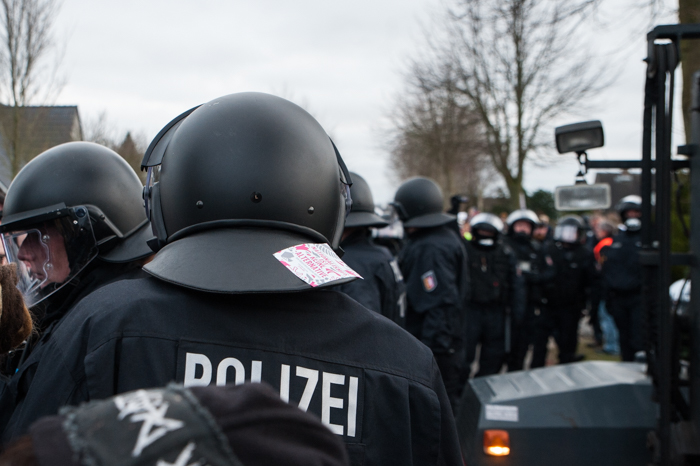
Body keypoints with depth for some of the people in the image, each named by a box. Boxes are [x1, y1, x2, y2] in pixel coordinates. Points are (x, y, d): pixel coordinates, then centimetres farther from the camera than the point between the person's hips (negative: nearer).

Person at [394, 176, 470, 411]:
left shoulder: (429, 249, -19)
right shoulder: (449, 238, 13)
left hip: (435, 347, -10)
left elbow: (439, 303, -26)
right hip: (451, 344, 10)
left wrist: (431, 349, -25)